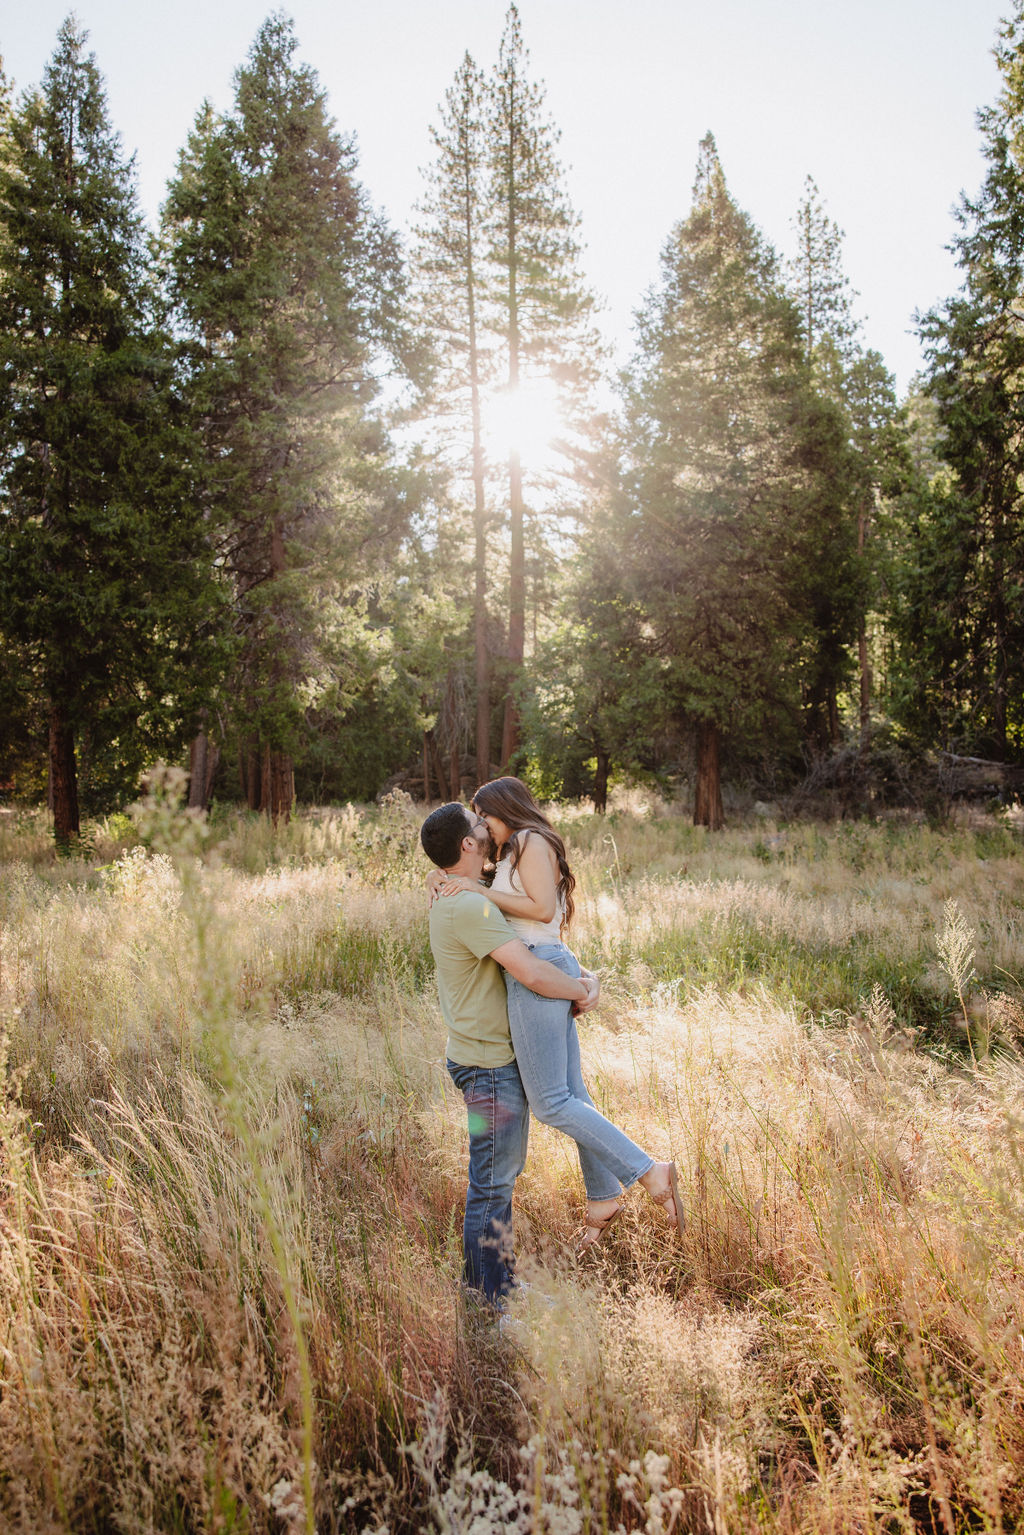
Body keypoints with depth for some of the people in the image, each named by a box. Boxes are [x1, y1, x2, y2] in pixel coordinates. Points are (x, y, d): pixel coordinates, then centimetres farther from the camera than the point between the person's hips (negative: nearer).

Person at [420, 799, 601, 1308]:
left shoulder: (473, 903, 10)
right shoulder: (469, 907, -23)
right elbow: (533, 973, -28)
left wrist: (588, 977, 0)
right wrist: (581, 992, -10)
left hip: (500, 1059, 10)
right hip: (490, 1066, -10)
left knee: (502, 1174, 21)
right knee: (491, 1185, 2)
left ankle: (497, 1278, 36)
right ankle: (491, 1303, 15)